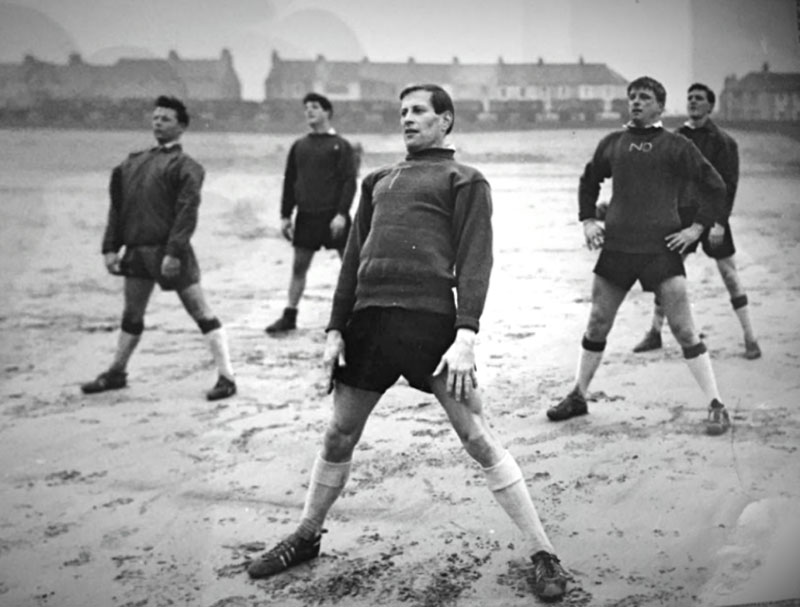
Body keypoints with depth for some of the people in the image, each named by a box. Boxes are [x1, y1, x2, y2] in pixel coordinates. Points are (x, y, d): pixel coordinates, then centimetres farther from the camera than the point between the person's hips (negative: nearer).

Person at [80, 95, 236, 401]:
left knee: (201, 313, -2)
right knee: (131, 316, 19)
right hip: (137, 250, 6)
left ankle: (226, 377, 1)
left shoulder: (185, 166, -4)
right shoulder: (133, 162, 14)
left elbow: (187, 213, -14)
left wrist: (174, 252, -22)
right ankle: (116, 373, 34)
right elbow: (117, 207, 14)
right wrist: (110, 247, 6)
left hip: (169, 250, -6)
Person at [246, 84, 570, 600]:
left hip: (431, 319, -5)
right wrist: (336, 329, 13)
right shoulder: (378, 181, 24)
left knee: (478, 439, -6)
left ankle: (544, 554, 4)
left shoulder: (464, 180, 7)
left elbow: (475, 262, -4)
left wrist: (466, 336, -16)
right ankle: (306, 538, 33)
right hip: (368, 317, 5)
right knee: (339, 437, 13)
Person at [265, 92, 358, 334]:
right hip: (306, 216, 4)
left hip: (333, 216, -4)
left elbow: (349, 182, -8)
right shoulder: (299, 146, 11)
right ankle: (289, 316, 15)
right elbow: (289, 181, 13)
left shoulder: (341, 146, -2)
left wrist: (342, 213, -17)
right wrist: (285, 215, 7)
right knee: (299, 266, 7)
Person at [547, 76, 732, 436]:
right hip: (616, 247, 4)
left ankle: (716, 406, 3)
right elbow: (588, 182, 25)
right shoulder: (611, 144, 10)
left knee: (684, 331, -5)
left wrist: (698, 227, -4)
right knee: (596, 326, 11)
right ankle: (578, 397, 27)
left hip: (661, 248, -3)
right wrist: (587, 220, 14)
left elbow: (714, 186, 3)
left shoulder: (676, 147, 0)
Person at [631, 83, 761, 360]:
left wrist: (720, 222, -17)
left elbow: (729, 184, -10)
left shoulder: (723, 141, -6)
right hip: (682, 213, 4)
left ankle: (750, 339, 7)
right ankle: (655, 333, 18)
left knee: (729, 273, -1)